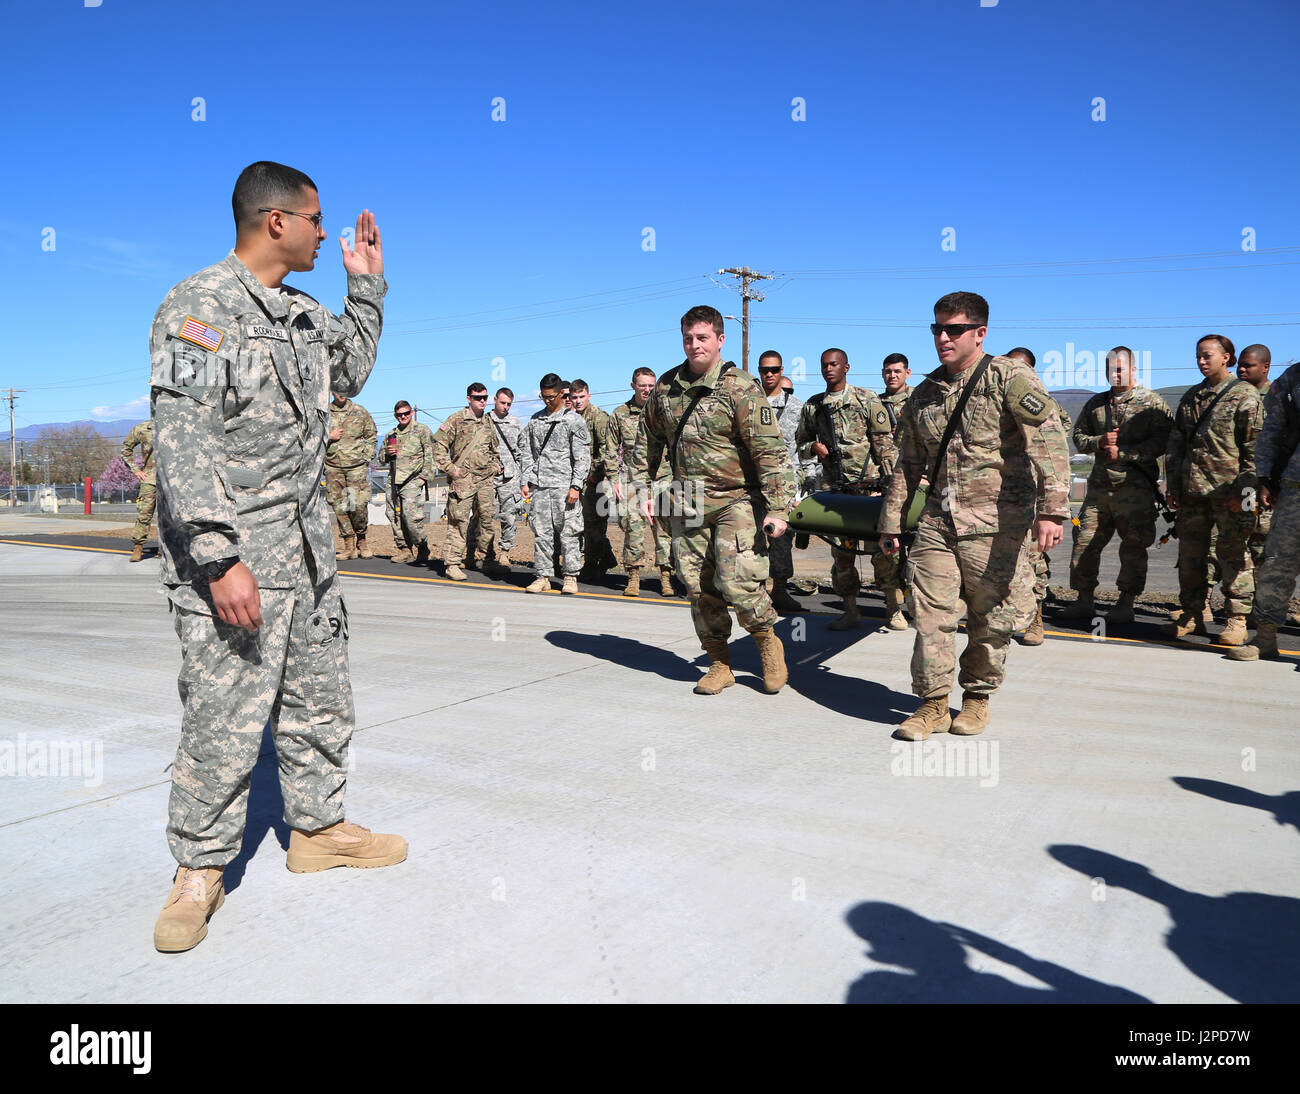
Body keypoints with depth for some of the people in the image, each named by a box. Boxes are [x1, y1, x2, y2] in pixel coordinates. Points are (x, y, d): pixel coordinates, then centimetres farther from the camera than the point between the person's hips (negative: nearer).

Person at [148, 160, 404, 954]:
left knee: (319, 697, 16)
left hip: (308, 547, 8)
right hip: (232, 556, -8)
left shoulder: (304, 314, 12)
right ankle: (202, 868, 17)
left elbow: (353, 372, 31)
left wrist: (367, 284, 22)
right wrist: (220, 557, -25)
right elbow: (182, 440, -19)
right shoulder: (199, 307, -12)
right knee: (224, 717, -2)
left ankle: (319, 827, 32)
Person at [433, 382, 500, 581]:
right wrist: (449, 468, -10)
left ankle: (486, 559, 21)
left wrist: (496, 465, 14)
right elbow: (439, 444, -5)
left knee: (487, 519, 8)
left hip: (486, 478, 5)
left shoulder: (489, 422, 15)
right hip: (463, 478, -5)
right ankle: (452, 563, -2)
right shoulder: (457, 420, -3)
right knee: (459, 521, -6)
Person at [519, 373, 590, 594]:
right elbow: (526, 453, 16)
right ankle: (543, 576, 11)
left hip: (564, 485, -4)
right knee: (541, 532, 4)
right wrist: (524, 481, 7)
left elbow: (582, 457, -3)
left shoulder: (573, 420, 1)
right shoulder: (535, 420, 15)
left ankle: (570, 577, 6)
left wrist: (576, 486, -11)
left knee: (568, 530, -4)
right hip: (539, 486, 4)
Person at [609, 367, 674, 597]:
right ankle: (633, 576, 7)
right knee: (632, 525, -2)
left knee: (663, 525, -3)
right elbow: (613, 450, 9)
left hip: (662, 477, 0)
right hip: (631, 478, 0)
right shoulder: (620, 413, 8)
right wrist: (615, 479, 2)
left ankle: (666, 575, 4)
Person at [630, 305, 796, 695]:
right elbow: (648, 440, 20)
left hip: (735, 500, -5)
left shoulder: (740, 387, -10)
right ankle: (720, 664, 21)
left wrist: (778, 507, -19)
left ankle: (768, 641, 13)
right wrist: (643, 487, 16)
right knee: (698, 586, 6)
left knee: (735, 582, -15)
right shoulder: (666, 387, 7)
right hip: (687, 503, 5)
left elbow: (770, 450, -14)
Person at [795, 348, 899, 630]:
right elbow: (800, 442, 20)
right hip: (835, 487, 3)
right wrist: (814, 447, -3)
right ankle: (851, 611, 13)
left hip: (870, 484, -3)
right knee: (841, 549, 4)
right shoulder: (812, 406, 12)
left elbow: (884, 443, 1)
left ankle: (894, 610, 6)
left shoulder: (867, 400, 3)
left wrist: (891, 480, -5)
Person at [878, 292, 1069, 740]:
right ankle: (933, 704, 11)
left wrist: (1050, 510, -26)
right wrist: (891, 521, 19)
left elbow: (1049, 443, -16)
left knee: (990, 617, 6)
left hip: (995, 523, -4)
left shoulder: (1010, 378, -5)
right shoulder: (924, 394, 13)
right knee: (930, 612, -1)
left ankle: (977, 697, 24)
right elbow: (908, 465, 21)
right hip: (936, 521, 4)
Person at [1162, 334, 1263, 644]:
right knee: (1190, 552, 7)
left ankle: (1237, 619, 7)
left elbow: (1255, 448, -6)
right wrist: (1172, 486, 11)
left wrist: (1245, 490, -13)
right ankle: (1192, 615, 17)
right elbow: (1176, 444, 17)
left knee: (1233, 552, 0)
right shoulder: (1190, 397, 16)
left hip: (1227, 489, -5)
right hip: (1192, 490, 5)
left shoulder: (1246, 396, -1)